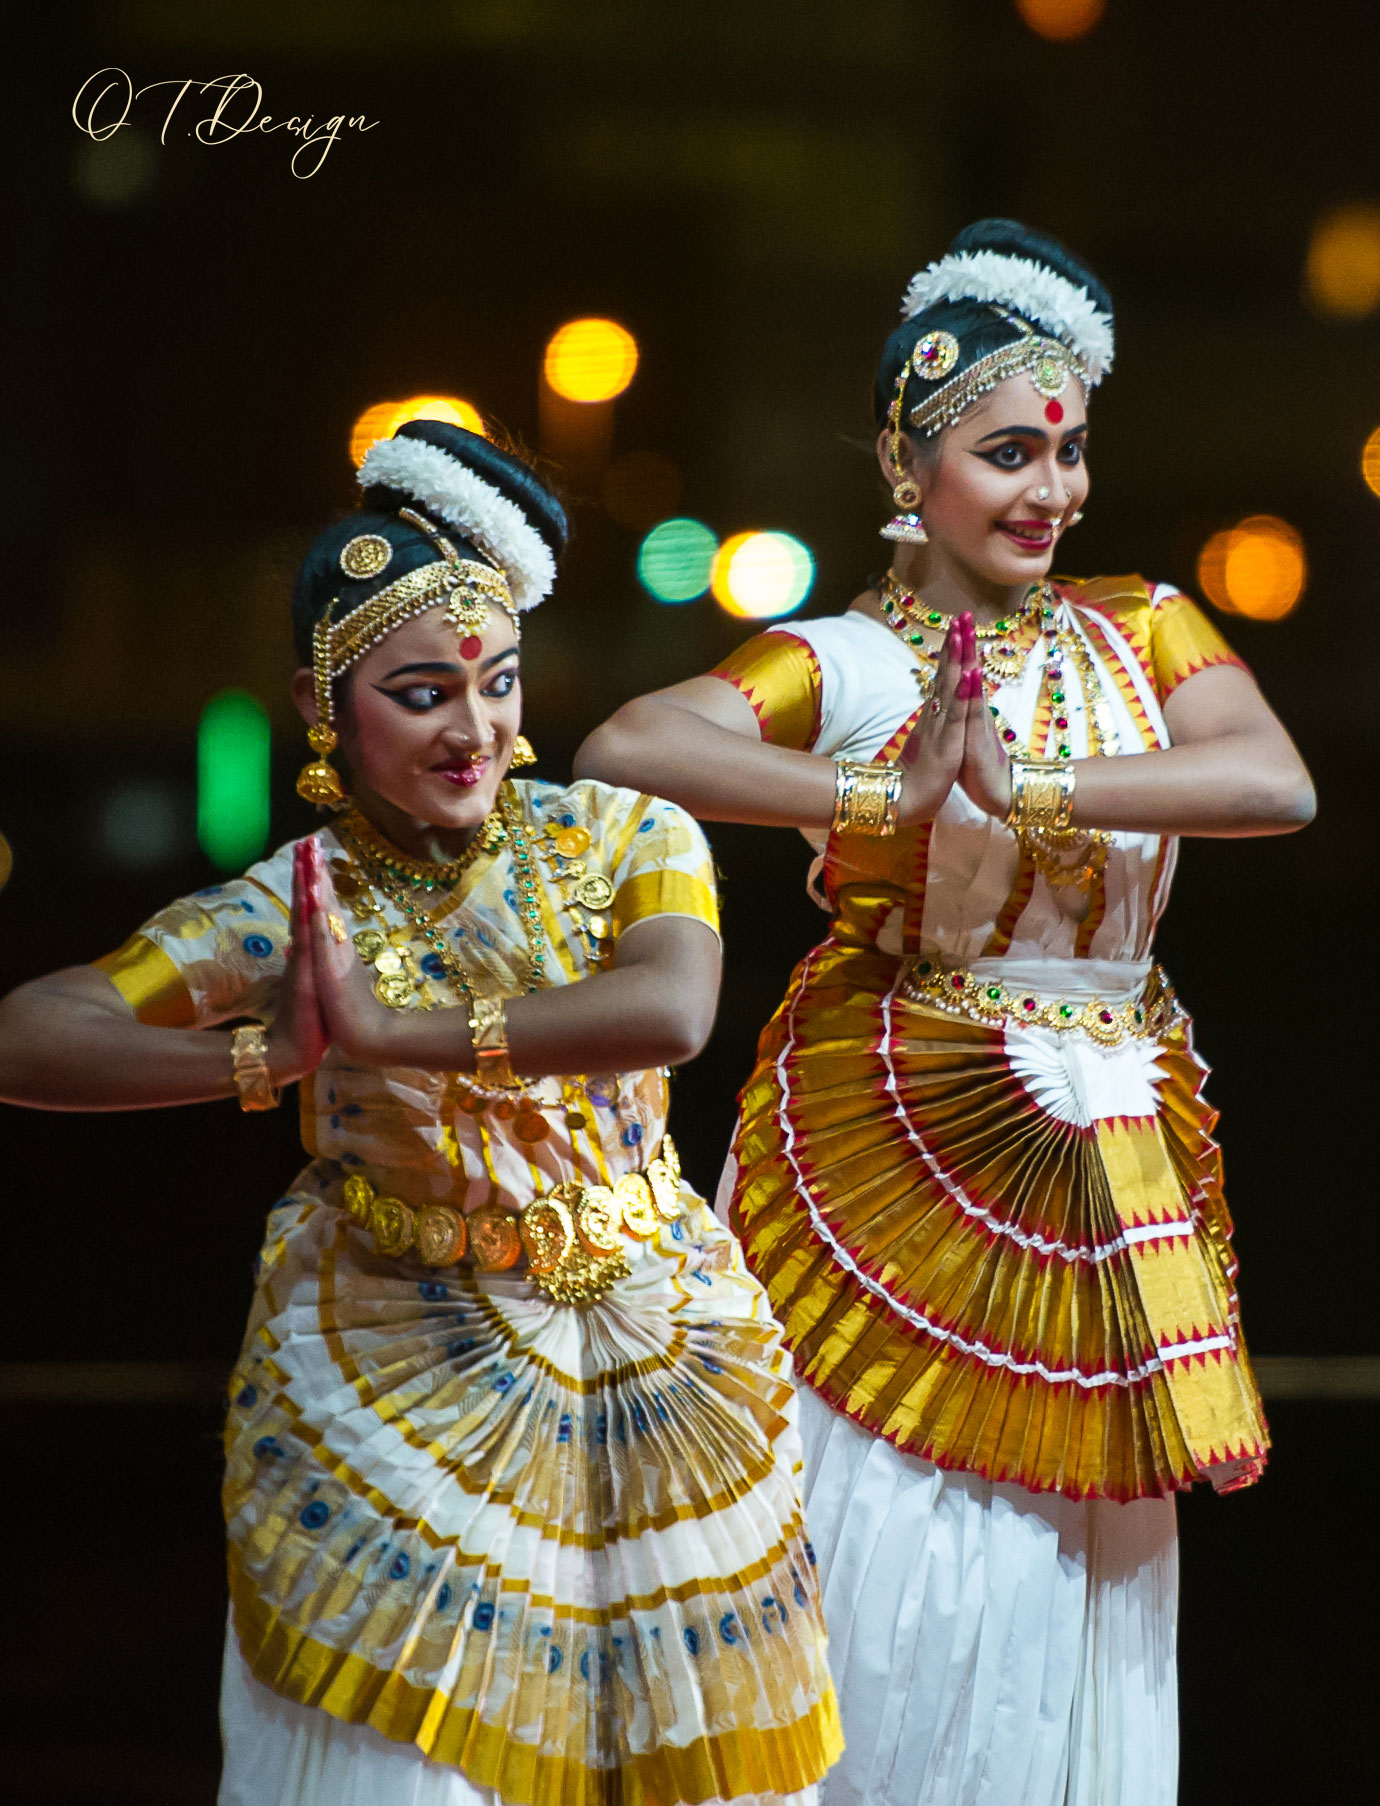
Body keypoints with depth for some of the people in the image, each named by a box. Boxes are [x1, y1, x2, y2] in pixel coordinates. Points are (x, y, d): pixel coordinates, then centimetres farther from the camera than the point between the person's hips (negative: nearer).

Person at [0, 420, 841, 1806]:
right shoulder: (282, 910, -6)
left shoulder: (624, 839, -4)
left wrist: (387, 1033, -28)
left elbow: (670, 1012, -25)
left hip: (646, 1362, 2)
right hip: (389, 1378, -1)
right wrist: (265, 1054, -24)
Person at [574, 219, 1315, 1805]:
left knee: (1067, 1563, 7)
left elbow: (1279, 785, -13)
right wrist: (890, 794, -26)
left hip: (1114, 1164, 4)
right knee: (903, 1556, -3)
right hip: (892, 1147, -4)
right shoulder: (841, 661, -5)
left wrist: (1026, 788, -21)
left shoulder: (1143, 635, 6)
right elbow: (622, 749, -23)